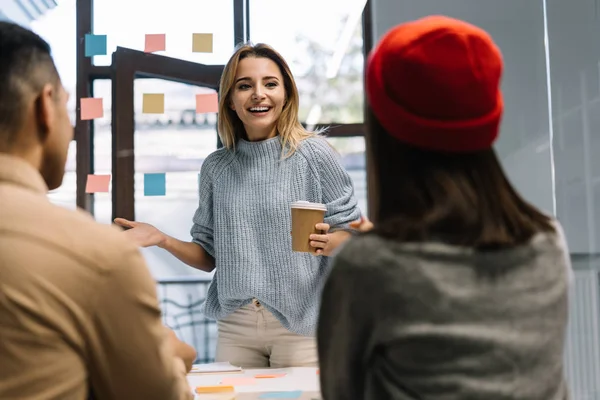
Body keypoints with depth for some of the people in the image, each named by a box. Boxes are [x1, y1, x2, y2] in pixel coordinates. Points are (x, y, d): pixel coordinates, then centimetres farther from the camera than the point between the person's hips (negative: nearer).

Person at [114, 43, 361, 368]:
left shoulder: (313, 153, -5)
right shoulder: (216, 167, 6)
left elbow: (354, 234, -2)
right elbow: (210, 255, 12)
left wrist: (330, 242, -23)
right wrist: (164, 240, -4)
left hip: (301, 326, -3)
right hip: (235, 328, 3)